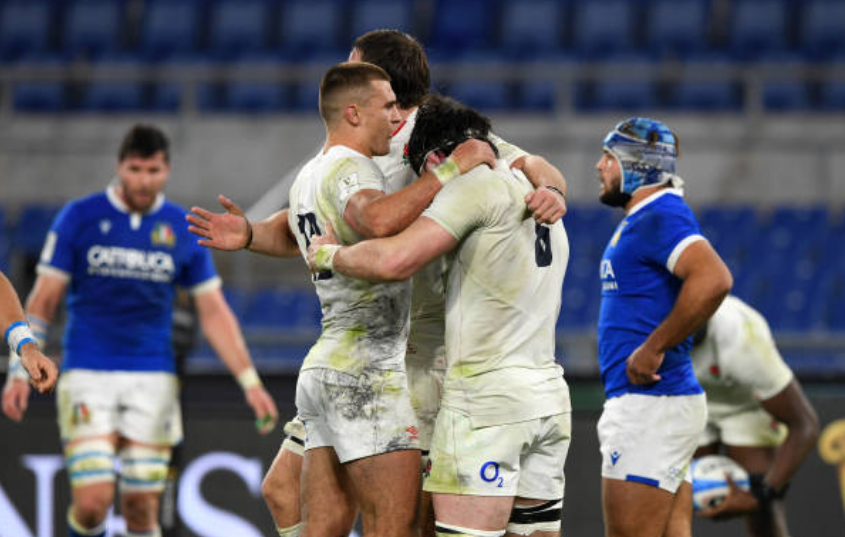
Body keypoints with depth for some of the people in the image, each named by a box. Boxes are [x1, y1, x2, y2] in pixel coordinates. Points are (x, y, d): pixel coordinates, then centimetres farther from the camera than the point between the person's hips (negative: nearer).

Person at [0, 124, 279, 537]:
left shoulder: (183, 229, 5)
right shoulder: (79, 218, -1)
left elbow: (214, 313, 9)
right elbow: (44, 299, 2)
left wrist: (250, 382, 2)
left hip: (152, 377, 2)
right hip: (87, 375, -2)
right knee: (92, 501, -15)